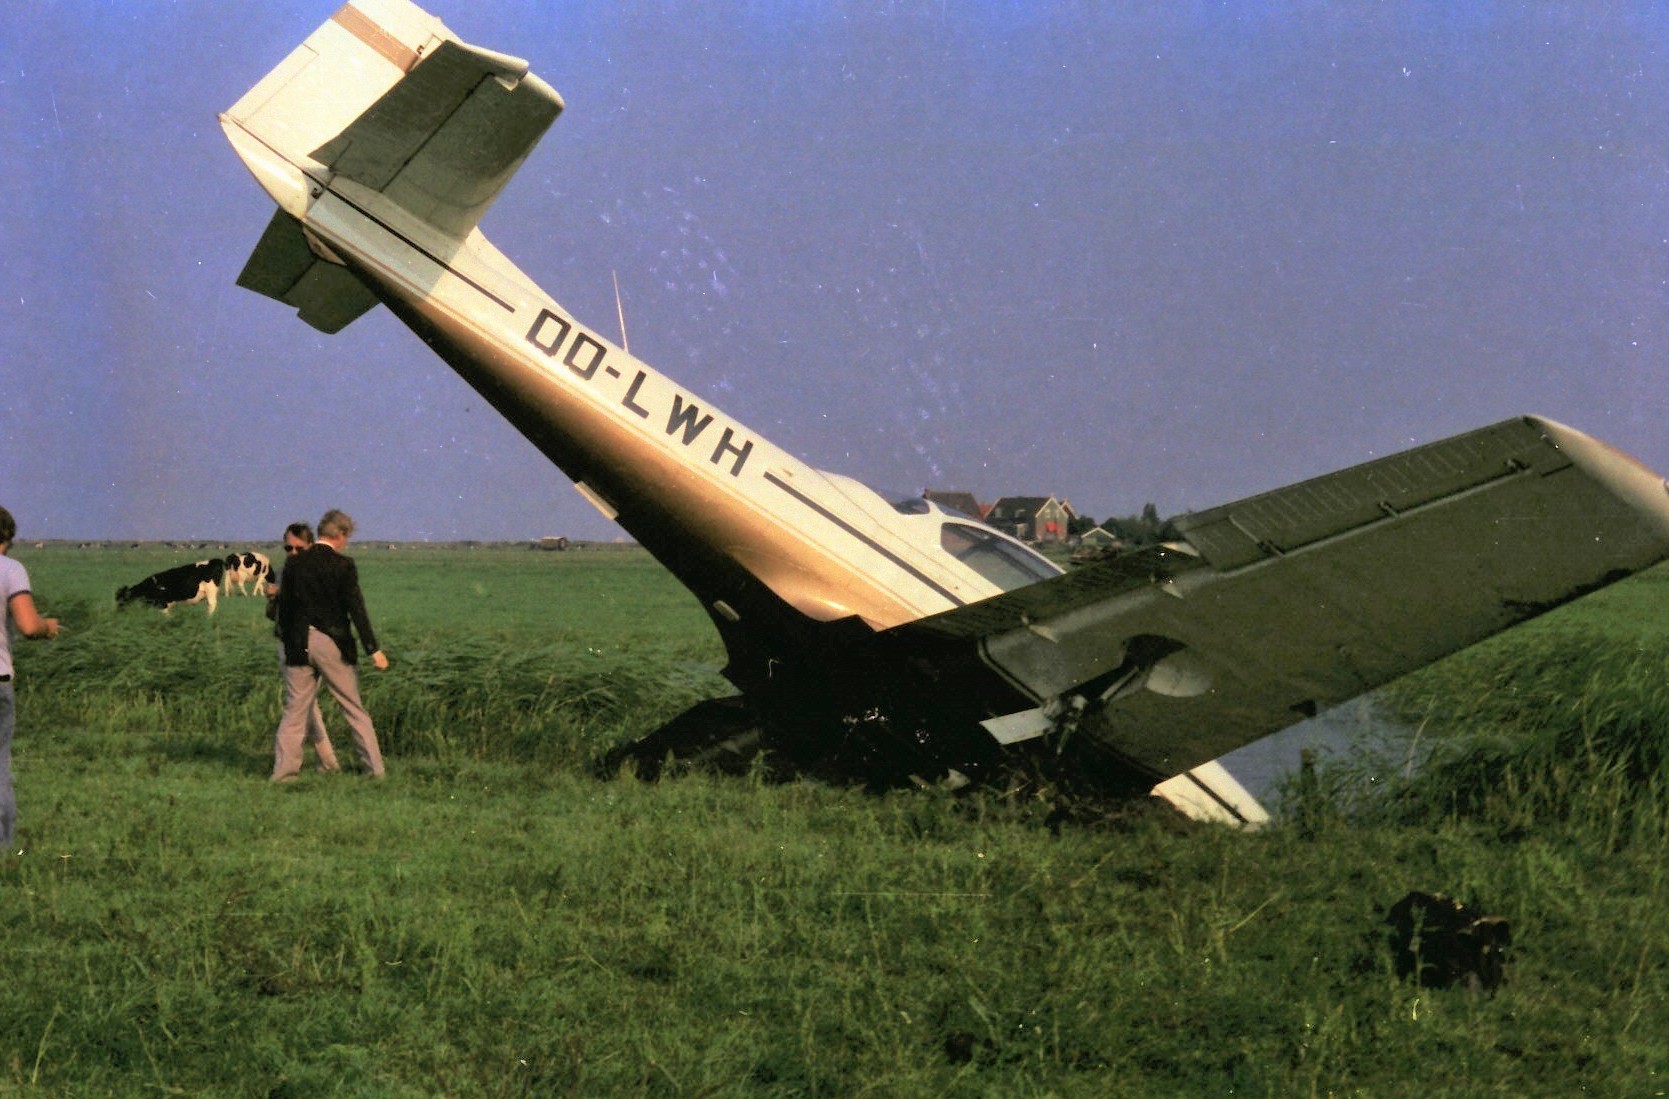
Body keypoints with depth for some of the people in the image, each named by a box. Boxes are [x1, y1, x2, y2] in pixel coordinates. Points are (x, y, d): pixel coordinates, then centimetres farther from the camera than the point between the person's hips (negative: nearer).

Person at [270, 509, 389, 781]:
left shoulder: (295, 562, 2)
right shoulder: (343, 565, -8)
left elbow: (284, 606, 6)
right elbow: (356, 609, -10)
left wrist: (287, 640, 18)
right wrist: (373, 650, -8)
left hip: (299, 646, 2)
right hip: (333, 645, -2)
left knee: (294, 710, 8)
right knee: (354, 709, 8)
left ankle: (283, 769, 2)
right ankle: (373, 767, 12)